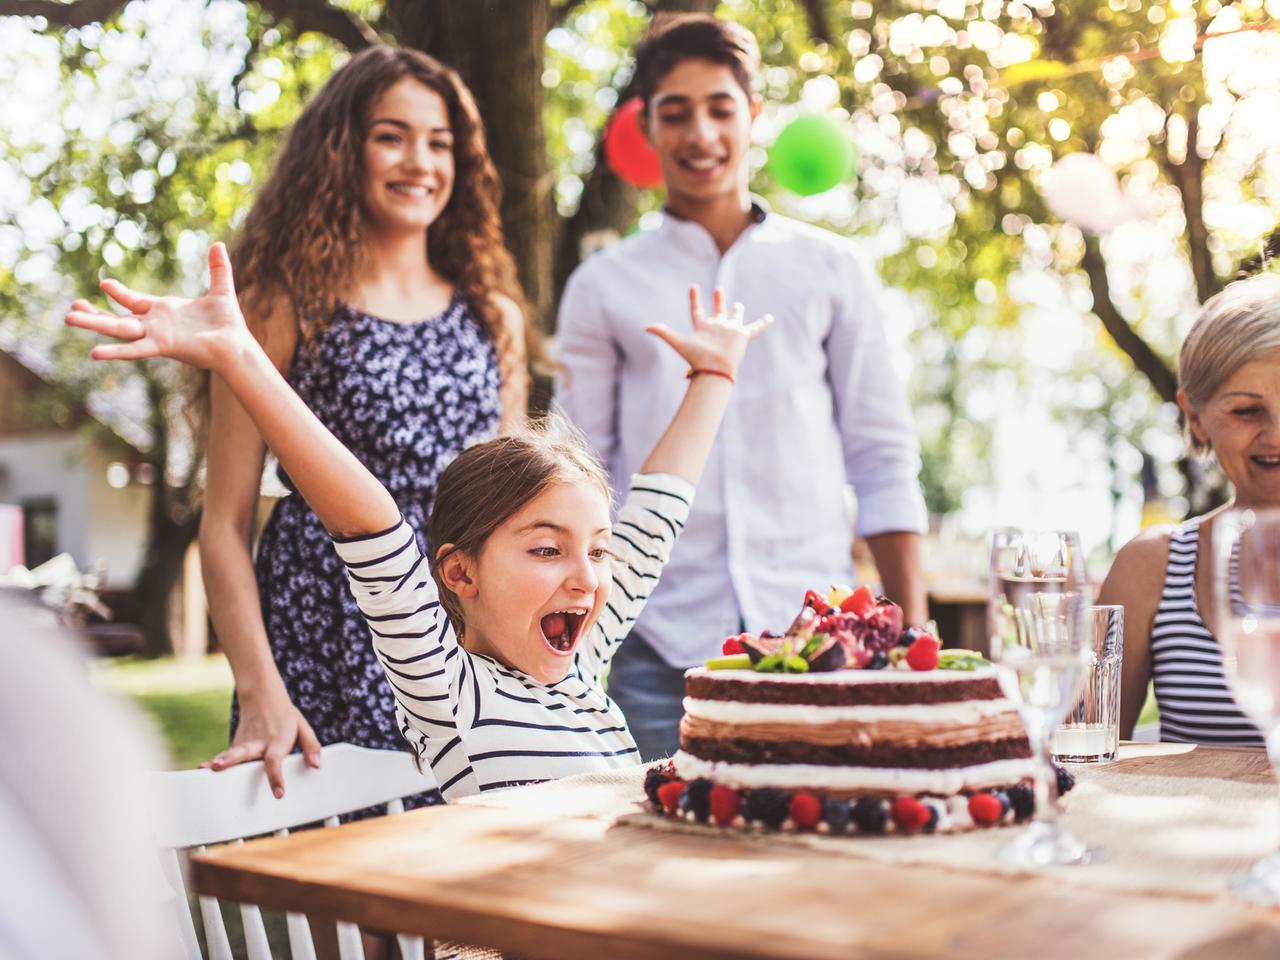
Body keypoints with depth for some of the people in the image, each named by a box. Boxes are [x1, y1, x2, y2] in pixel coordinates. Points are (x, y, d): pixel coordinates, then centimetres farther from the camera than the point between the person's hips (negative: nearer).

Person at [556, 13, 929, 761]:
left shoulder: (829, 270, 10)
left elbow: (885, 462, 10)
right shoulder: (604, 287, 9)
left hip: (817, 635, 1)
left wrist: (913, 633, 4)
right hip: (661, 648, 0)